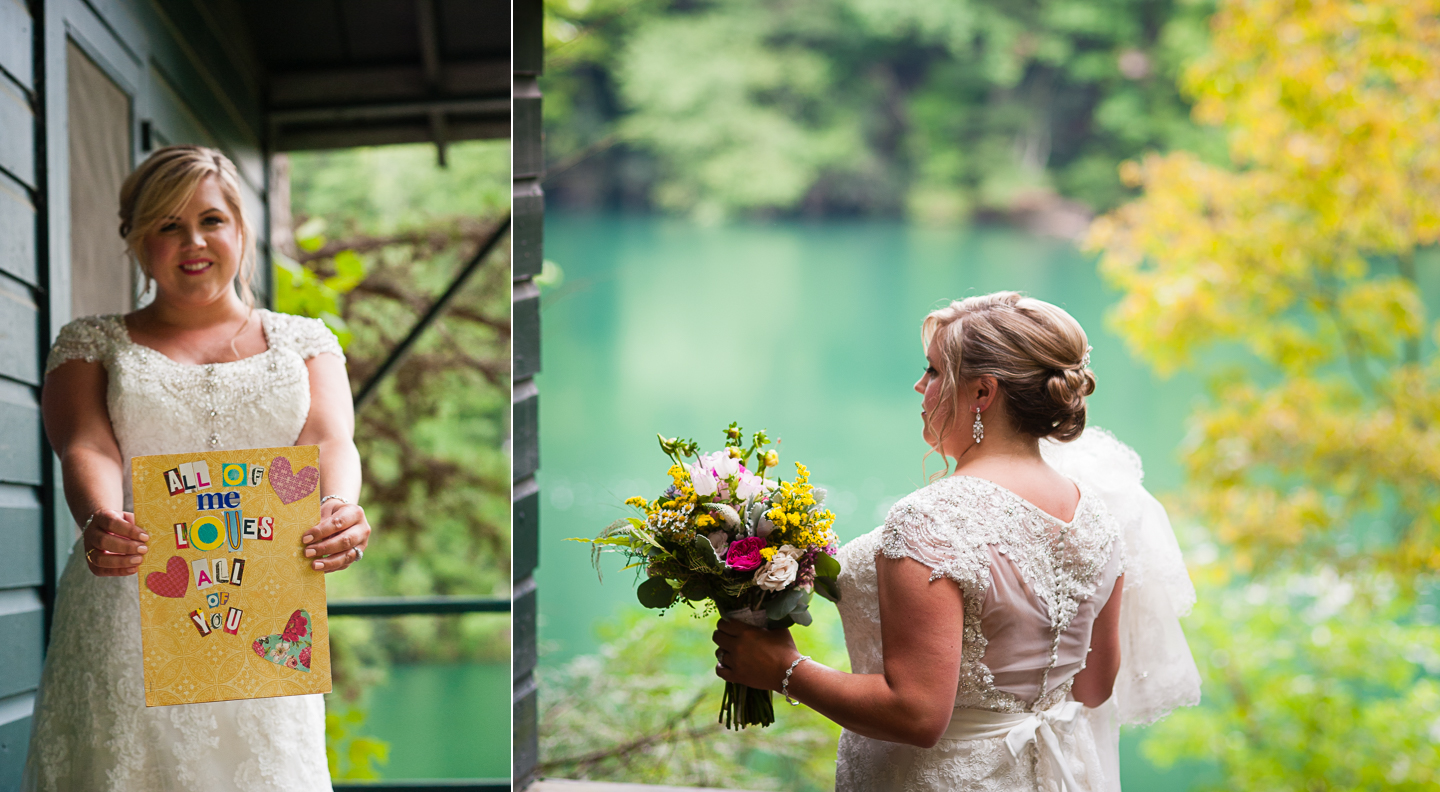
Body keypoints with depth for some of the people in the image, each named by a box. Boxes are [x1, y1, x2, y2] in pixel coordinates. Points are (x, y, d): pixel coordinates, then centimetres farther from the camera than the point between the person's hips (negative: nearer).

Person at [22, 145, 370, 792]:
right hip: (127, 611, 0)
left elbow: (329, 442, -3)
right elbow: (86, 447, -5)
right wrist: (100, 521, -28)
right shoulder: (91, 343, 13)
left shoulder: (306, 342, 15)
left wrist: (337, 509, -26)